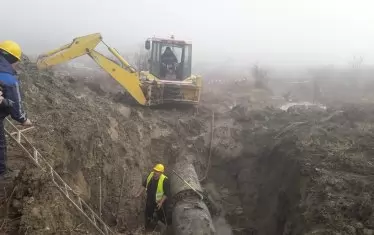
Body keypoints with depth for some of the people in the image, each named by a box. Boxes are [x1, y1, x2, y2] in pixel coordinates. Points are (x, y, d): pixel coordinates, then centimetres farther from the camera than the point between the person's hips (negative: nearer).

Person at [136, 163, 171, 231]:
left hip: (159, 203, -6)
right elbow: (144, 185, 6)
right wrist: (139, 194, 4)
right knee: (148, 216, 21)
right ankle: (148, 229, 44)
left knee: (162, 217, 7)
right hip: (149, 201, 6)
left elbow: (167, 194, -22)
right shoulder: (150, 175, -8)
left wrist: (161, 202, -27)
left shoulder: (164, 180, -26)